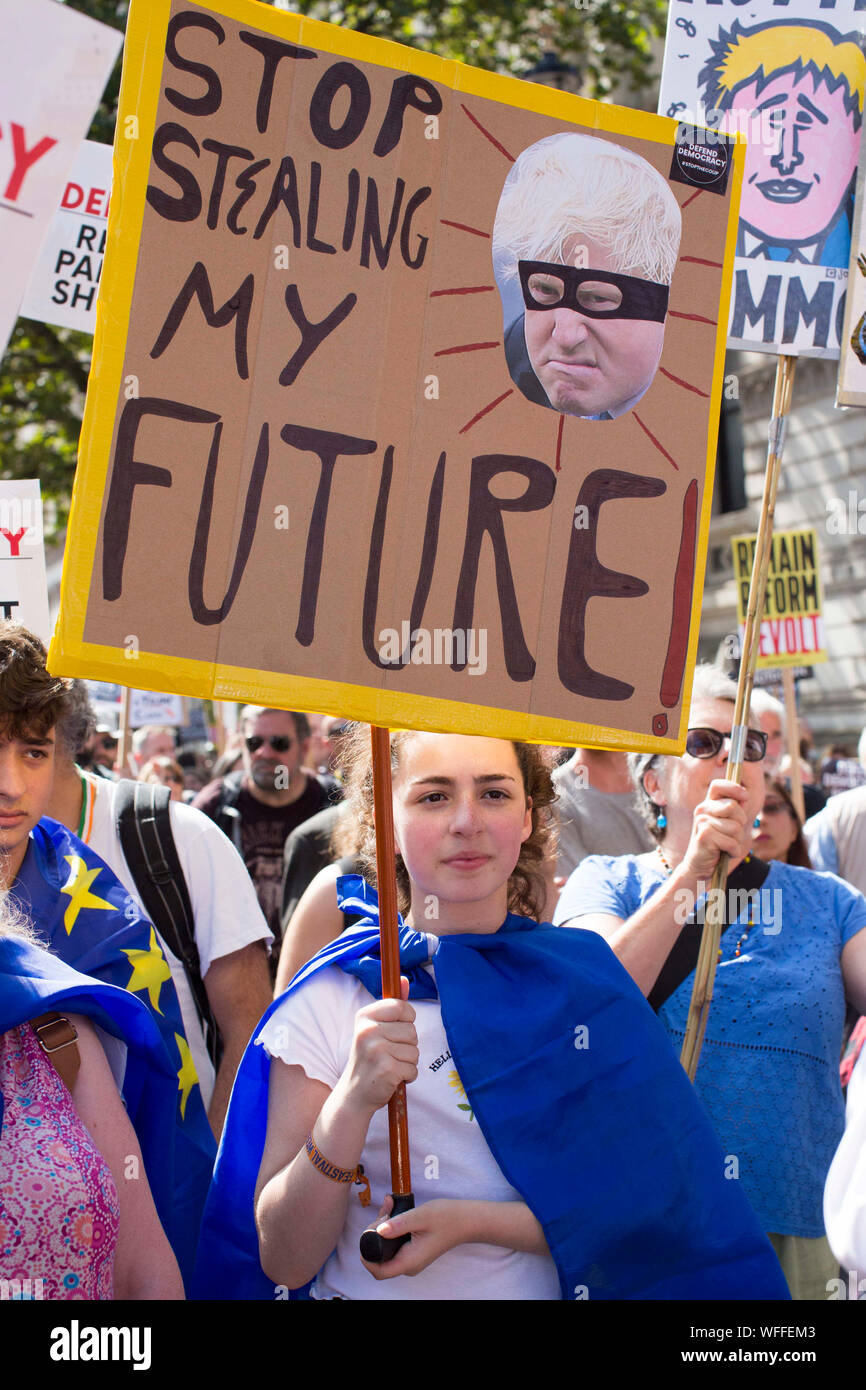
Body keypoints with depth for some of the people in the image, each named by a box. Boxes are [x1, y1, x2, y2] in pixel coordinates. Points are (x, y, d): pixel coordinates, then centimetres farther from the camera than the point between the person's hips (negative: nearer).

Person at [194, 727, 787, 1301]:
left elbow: (646, 1204, -2)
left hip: (556, 1286, 1)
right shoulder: (329, 1002, -3)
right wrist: (352, 1103, -20)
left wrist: (473, 1222, -13)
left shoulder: (583, 977, 1)